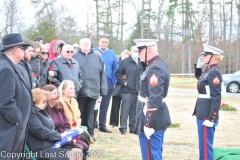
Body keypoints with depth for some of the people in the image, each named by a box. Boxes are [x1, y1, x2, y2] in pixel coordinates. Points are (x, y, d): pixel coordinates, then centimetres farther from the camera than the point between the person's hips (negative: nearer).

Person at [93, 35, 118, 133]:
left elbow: (115, 69, 7)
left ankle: (102, 125, 15)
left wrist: (114, 82, 0)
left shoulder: (112, 54, 7)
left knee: (105, 105, 8)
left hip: (108, 83, 2)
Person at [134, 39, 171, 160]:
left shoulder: (155, 69, -20)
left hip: (153, 119, -11)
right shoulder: (158, 64, 12)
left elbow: (155, 99, -25)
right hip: (158, 117, 11)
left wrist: (148, 124, -24)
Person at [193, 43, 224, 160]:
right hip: (203, 113, 10)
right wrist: (198, 65, 16)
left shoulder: (214, 72, -17)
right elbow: (198, 77, 34)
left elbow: (216, 98, -21)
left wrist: (211, 118, -22)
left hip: (207, 115, -10)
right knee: (204, 145, 16)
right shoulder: (209, 70, 10)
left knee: (205, 146, -3)